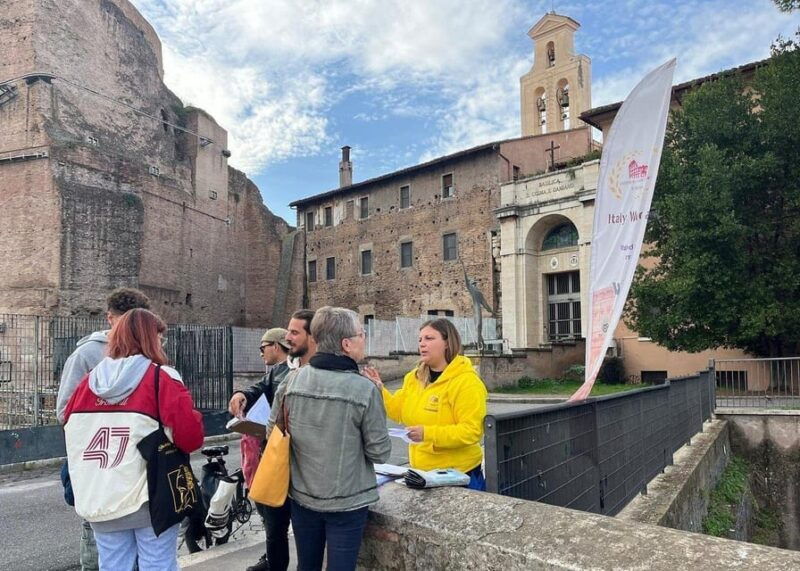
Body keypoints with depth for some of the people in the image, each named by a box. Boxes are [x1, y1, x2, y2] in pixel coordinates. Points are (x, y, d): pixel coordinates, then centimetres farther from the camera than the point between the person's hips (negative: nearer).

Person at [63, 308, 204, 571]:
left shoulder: (89, 380, 4)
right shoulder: (162, 378, -12)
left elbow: (70, 431, 14)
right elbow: (190, 436, -19)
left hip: (99, 499, 5)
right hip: (151, 498, -5)